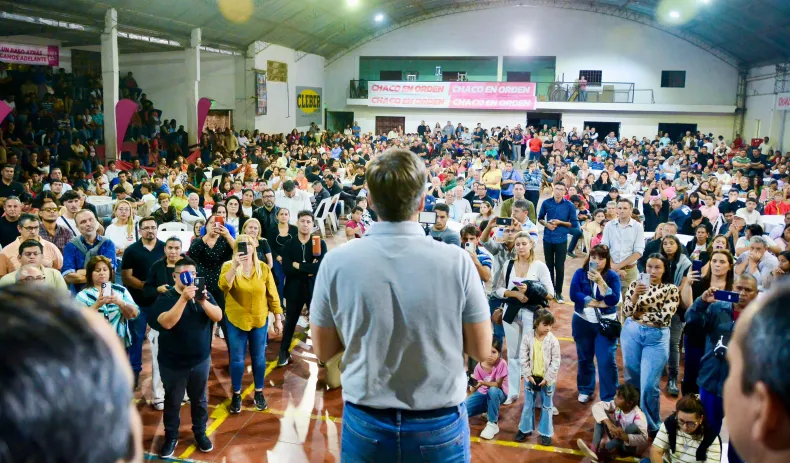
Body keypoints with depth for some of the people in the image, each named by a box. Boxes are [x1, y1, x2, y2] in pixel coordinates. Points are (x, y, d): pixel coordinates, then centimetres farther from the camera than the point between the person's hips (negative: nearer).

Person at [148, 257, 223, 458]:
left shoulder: (204, 294, 0)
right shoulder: (165, 297, -11)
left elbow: (218, 316, -11)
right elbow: (167, 323, -27)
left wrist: (203, 301, -28)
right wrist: (183, 299, -34)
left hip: (200, 360, 3)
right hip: (173, 363, -3)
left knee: (199, 399, 16)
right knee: (172, 401, 12)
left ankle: (200, 433, 33)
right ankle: (171, 436, 28)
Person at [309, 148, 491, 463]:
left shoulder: (336, 262, -12)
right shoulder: (456, 261, -16)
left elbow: (323, 351, -2)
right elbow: (482, 350, -7)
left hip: (365, 424, 1)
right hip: (441, 427, 0)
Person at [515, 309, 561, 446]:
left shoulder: (553, 340, -13)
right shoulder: (528, 337, -10)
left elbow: (556, 361, -10)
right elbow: (523, 357, -6)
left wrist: (547, 378, -13)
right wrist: (528, 375, -10)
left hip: (547, 379, -1)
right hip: (531, 377, 1)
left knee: (547, 406, 11)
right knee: (528, 404, 15)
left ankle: (546, 433, 24)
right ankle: (525, 429, 31)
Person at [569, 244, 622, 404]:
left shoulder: (612, 276, -6)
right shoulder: (580, 273, -3)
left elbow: (613, 300, -19)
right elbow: (574, 295, -17)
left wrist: (600, 281, -29)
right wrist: (599, 303, -18)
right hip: (583, 322, 2)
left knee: (607, 360, -7)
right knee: (584, 358, 14)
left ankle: (609, 397, 6)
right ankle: (585, 390, 33)